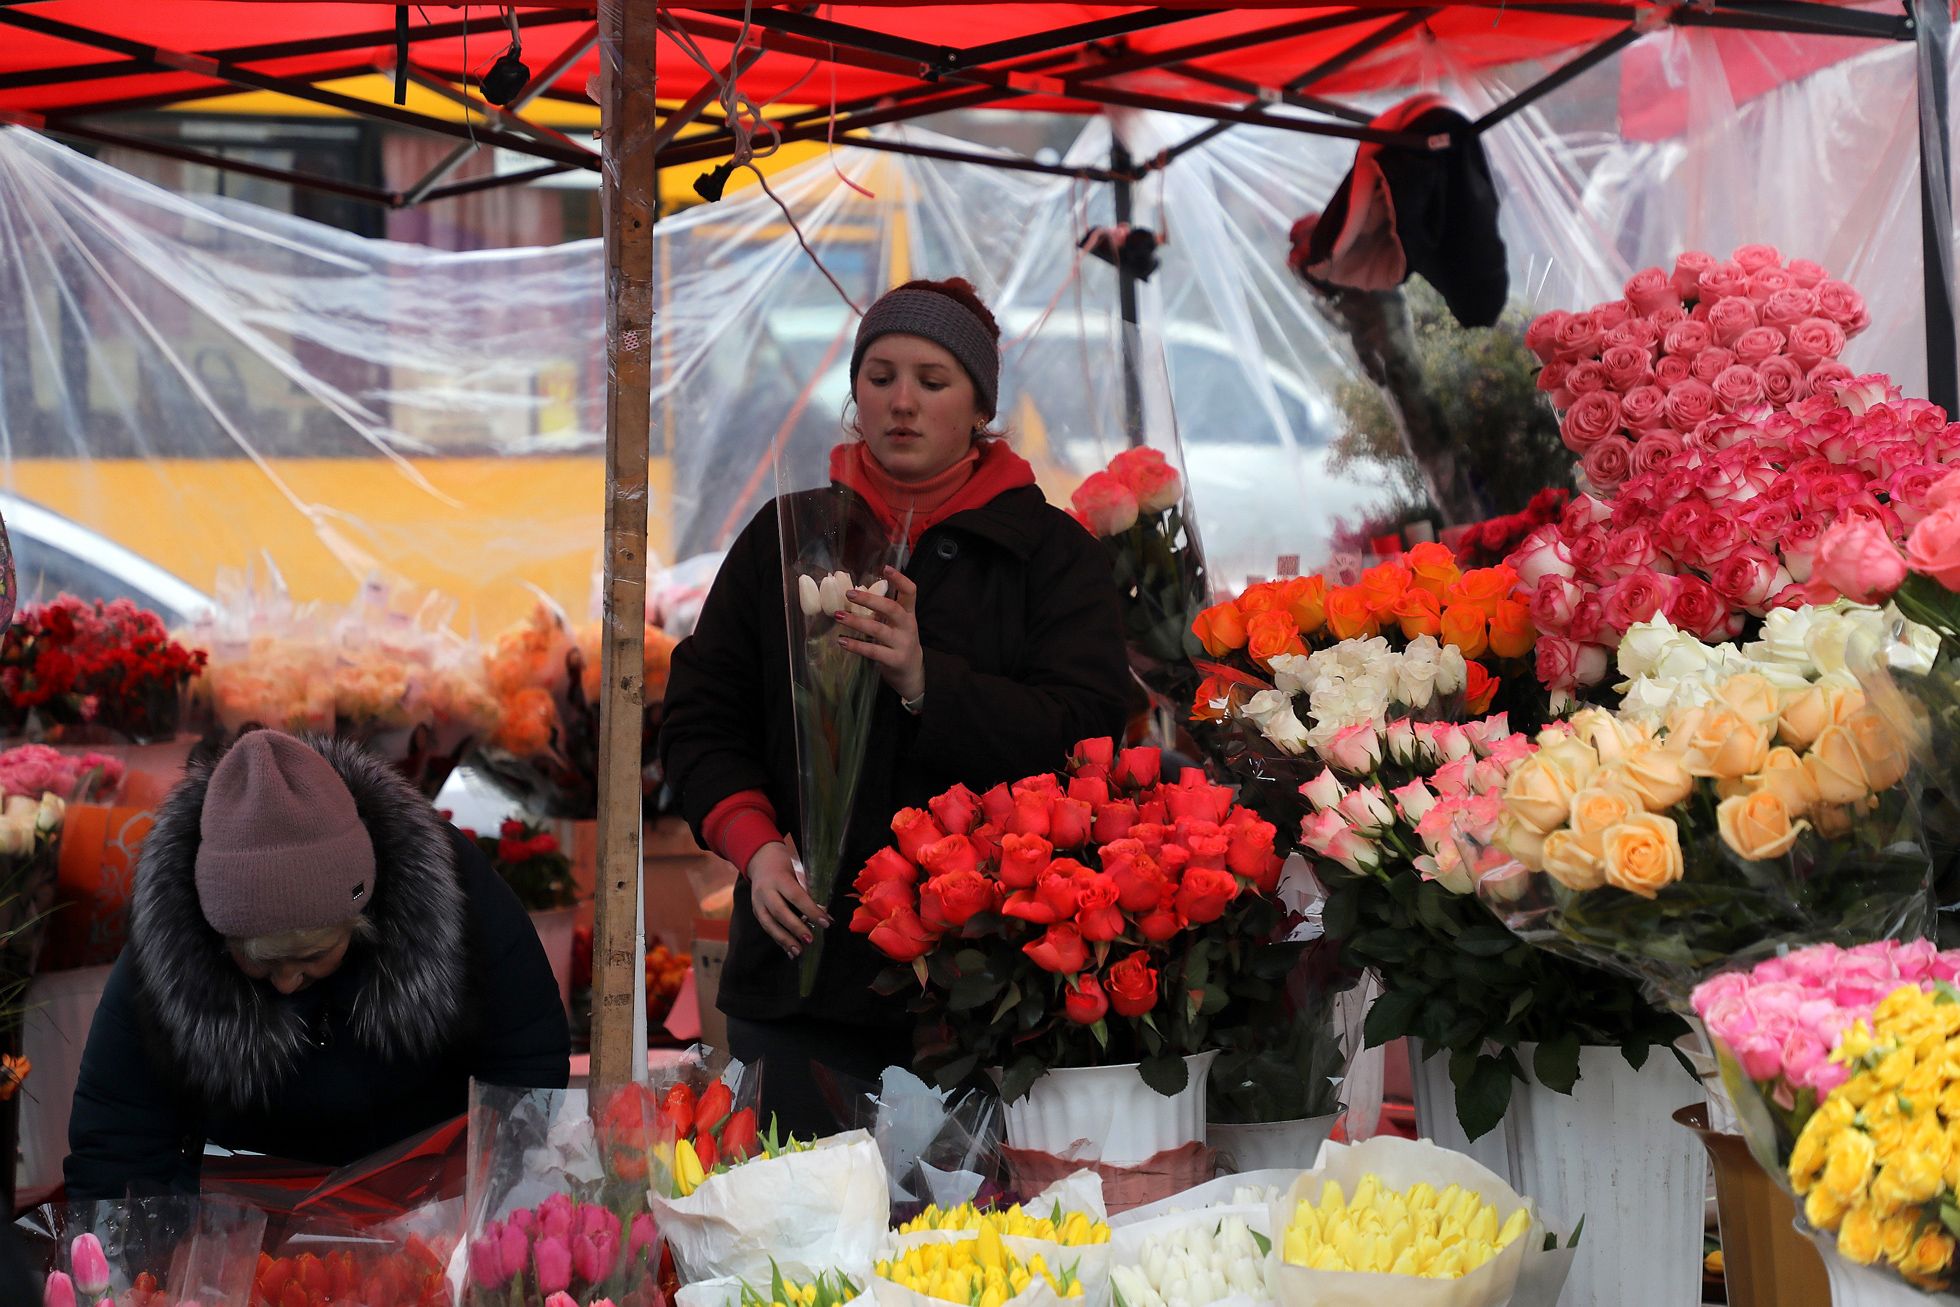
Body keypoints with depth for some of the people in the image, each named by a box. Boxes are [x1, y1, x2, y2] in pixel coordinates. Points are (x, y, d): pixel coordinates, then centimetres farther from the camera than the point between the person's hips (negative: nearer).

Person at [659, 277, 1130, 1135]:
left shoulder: (1049, 550, 5)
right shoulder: (785, 536, 13)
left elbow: (1085, 727, -9)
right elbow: (700, 717, 11)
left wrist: (925, 682, -23)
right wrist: (756, 845, -7)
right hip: (804, 963, 2)